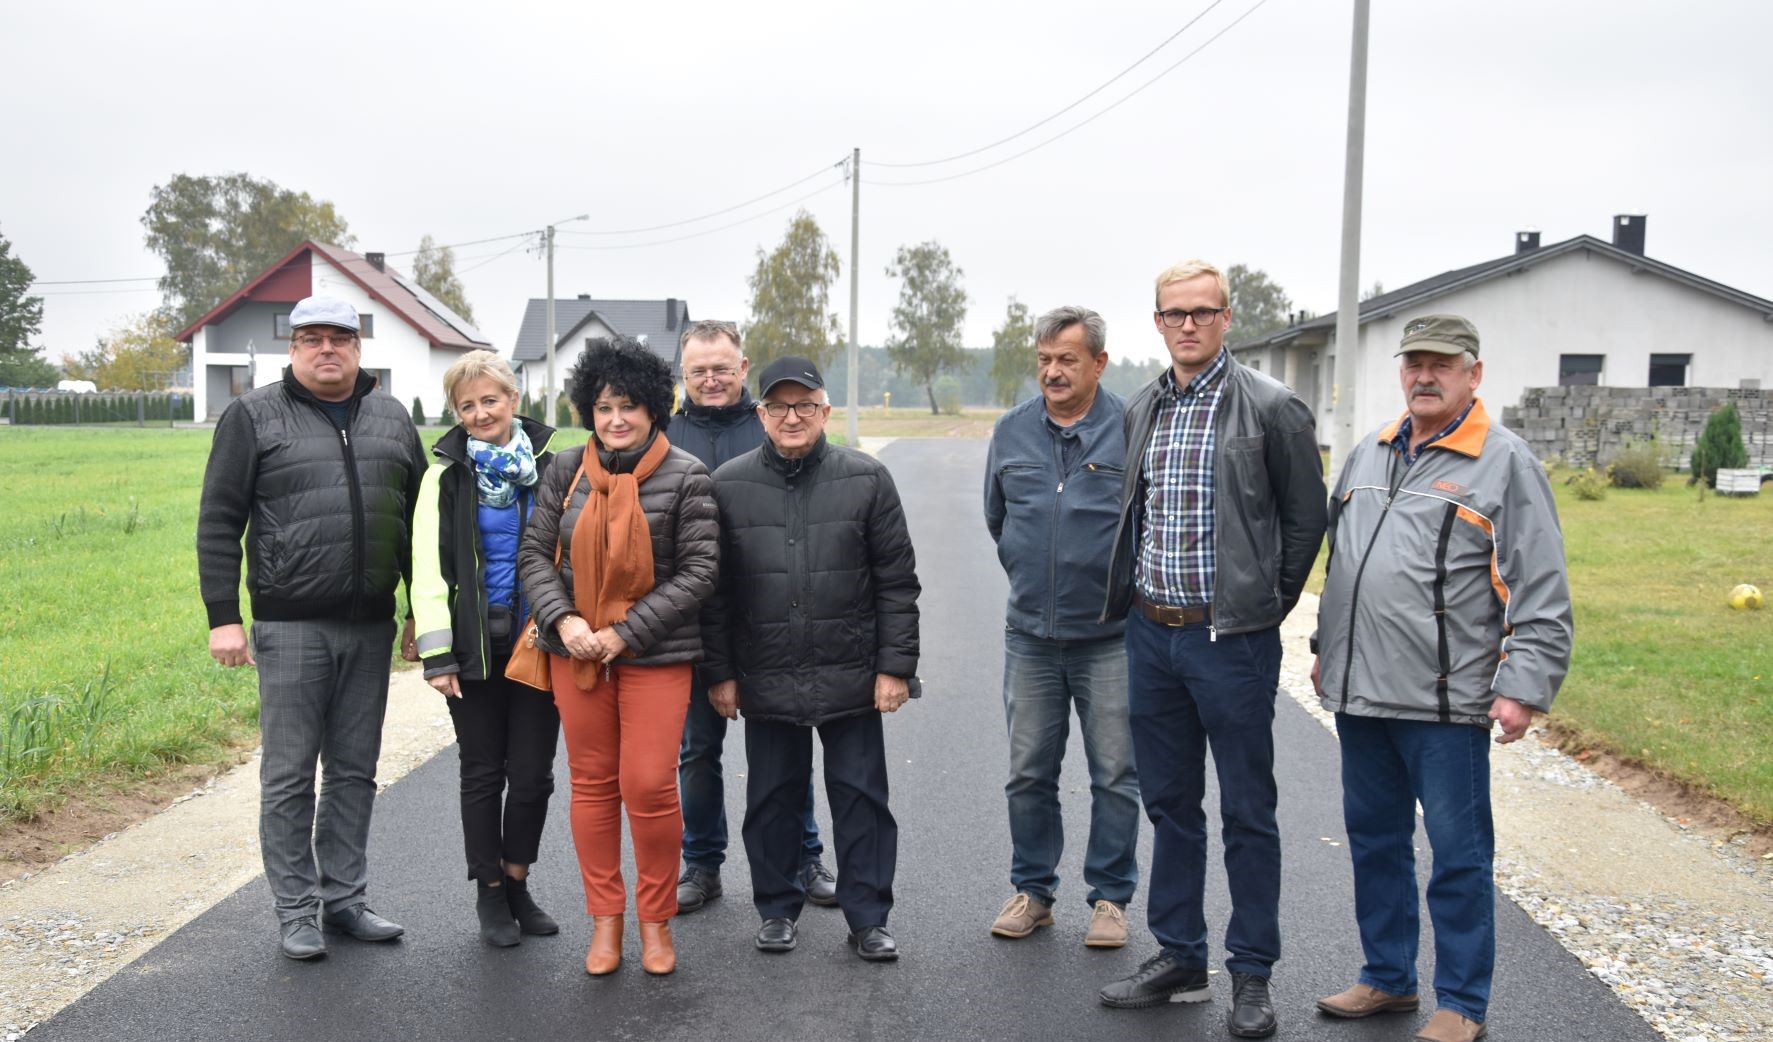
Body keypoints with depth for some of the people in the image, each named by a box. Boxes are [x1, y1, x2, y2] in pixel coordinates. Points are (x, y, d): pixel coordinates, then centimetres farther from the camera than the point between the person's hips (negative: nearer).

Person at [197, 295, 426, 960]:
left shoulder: (391, 419, 11)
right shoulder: (254, 416, 0)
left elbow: (418, 518, 17)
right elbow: (218, 522, -1)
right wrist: (223, 617, -7)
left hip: (371, 627, 4)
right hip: (291, 626, -4)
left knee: (355, 771, 10)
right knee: (289, 775, 2)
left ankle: (344, 899, 22)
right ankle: (295, 912, 12)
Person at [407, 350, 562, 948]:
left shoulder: (547, 466, 3)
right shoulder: (448, 474, -2)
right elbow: (430, 568, -5)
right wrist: (437, 653, -11)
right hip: (476, 646, -1)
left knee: (532, 773, 5)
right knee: (482, 774, 8)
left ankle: (517, 882, 24)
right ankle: (490, 894, 22)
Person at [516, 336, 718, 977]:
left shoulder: (685, 475, -6)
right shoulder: (567, 469, 4)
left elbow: (699, 569, -8)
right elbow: (535, 553, 5)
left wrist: (627, 633, -13)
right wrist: (562, 619, -12)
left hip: (656, 653, -3)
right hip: (576, 649, 3)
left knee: (649, 786, -6)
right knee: (591, 781, 10)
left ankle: (656, 919, 16)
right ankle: (605, 919, 24)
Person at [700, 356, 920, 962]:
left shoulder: (866, 479, -1)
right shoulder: (728, 486, 1)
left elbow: (897, 582, 0)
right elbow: (714, 590, 4)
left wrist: (895, 666, -4)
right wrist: (720, 673, 1)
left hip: (851, 678, -1)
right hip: (766, 680, 1)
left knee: (861, 797, 6)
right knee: (772, 799, 12)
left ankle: (867, 917, 18)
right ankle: (777, 909, 28)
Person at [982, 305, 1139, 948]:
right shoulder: (1011, 432, 7)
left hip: (1110, 636, -3)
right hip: (1030, 635, 4)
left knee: (1116, 776, 5)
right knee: (1028, 773, 10)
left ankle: (1110, 898, 18)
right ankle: (1032, 891, 24)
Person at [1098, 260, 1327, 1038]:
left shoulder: (1271, 408, -8)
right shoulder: (1142, 409, 9)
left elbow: (1306, 519, -2)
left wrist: (1267, 605, 1)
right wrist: (1132, 597, 13)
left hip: (1231, 638, -6)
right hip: (1150, 632, 6)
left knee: (1246, 813, 4)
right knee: (1169, 804, 14)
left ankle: (1252, 975, 16)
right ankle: (1178, 958, 27)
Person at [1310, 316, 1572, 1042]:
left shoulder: (1504, 462, -5)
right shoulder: (1370, 454, 14)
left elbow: (1542, 593, -9)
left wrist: (1524, 687, -14)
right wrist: (1327, 650, 24)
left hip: (1446, 703, -6)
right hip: (1360, 695, 7)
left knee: (1458, 855, 3)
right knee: (1375, 840, 16)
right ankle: (1387, 977, 31)